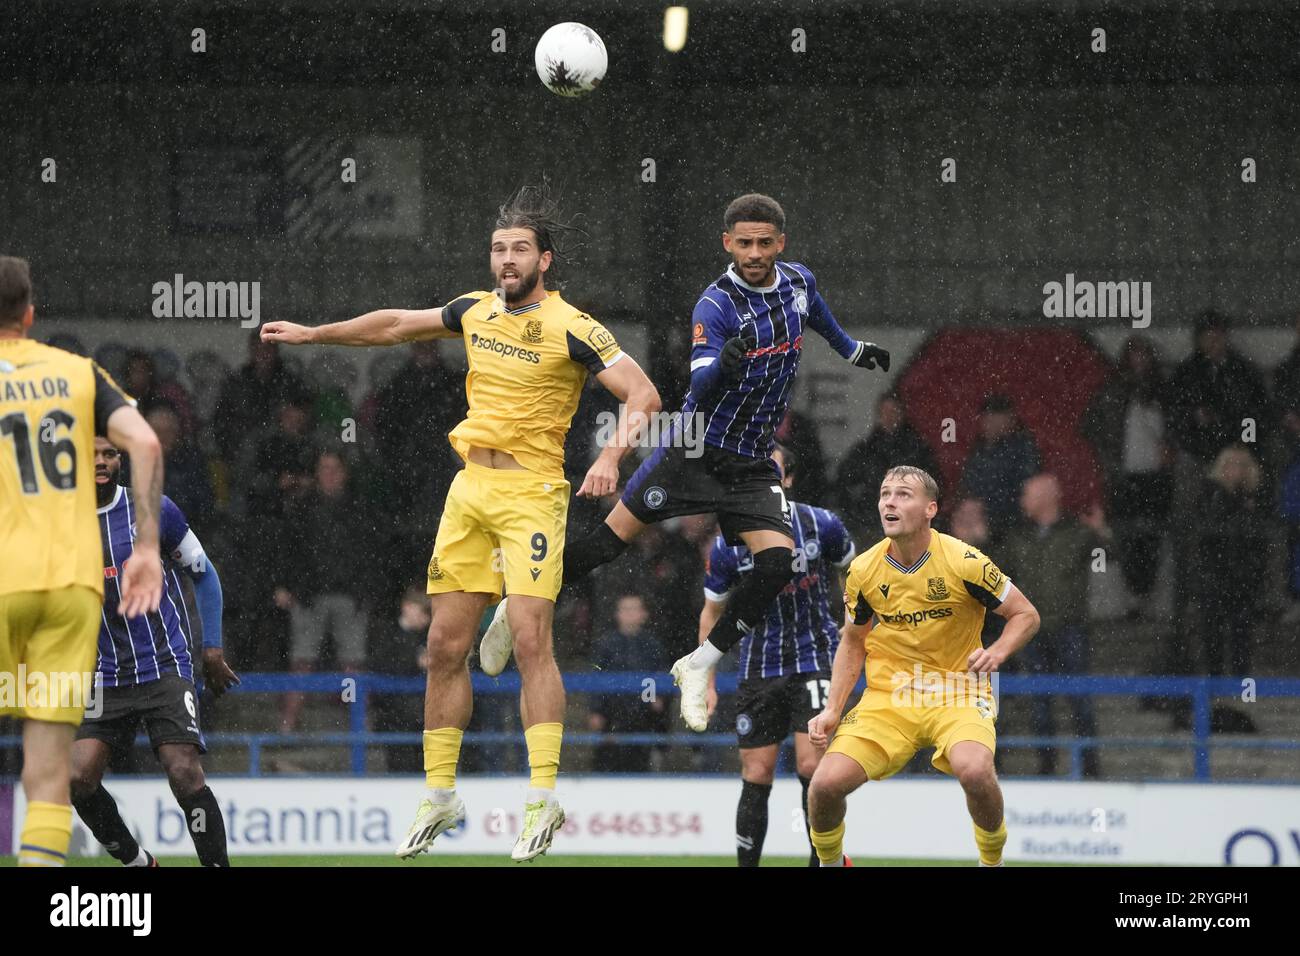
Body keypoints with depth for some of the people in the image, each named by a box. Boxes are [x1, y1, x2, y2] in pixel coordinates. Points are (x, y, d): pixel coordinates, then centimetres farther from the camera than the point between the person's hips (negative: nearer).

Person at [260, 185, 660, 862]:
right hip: (469, 487, 6)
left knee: (529, 635, -17)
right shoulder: (476, 311, 10)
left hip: (531, 491, -6)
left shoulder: (570, 328, -9)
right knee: (447, 644, 5)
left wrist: (611, 457, -28)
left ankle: (543, 797, -16)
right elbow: (396, 325, 24)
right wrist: (312, 334, 29)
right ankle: (438, 796, 13)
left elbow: (642, 393, -13)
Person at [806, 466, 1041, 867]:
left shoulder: (963, 562, -12)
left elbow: (1026, 615, -2)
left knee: (975, 771, -34)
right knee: (826, 784, -16)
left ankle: (992, 860, -4)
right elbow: (852, 641, 14)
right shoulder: (864, 570, -2)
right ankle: (829, 862, 17)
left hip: (956, 694, -3)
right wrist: (832, 710, 4)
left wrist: (997, 652, -22)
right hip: (887, 697, 3)